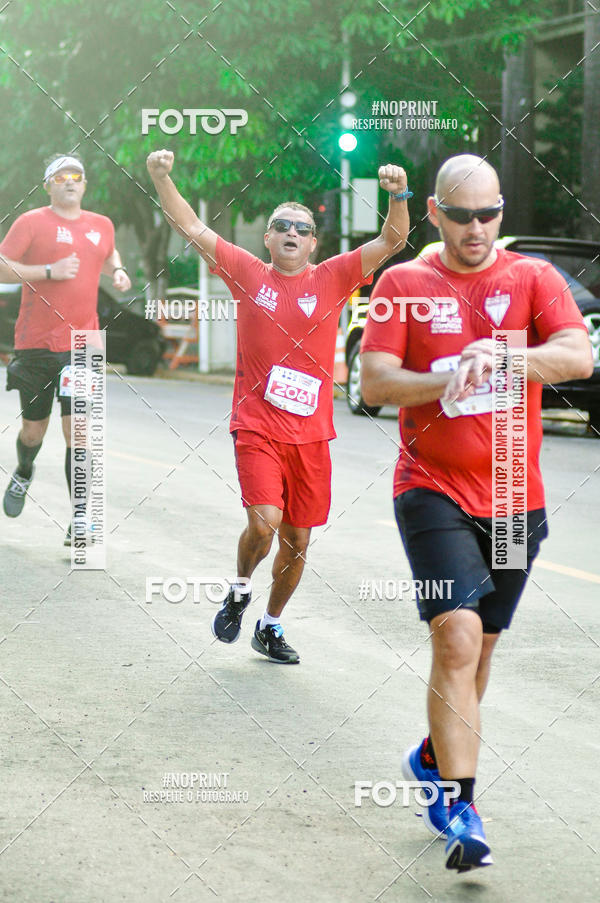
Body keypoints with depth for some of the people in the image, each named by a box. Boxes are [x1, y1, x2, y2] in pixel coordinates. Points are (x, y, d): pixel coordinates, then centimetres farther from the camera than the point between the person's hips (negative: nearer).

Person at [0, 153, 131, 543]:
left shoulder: (102, 225, 12)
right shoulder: (31, 222, -2)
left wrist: (118, 270, 13)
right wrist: (49, 271, -16)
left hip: (82, 345, 2)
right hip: (37, 345, -2)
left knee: (78, 430, -10)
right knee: (34, 429, 10)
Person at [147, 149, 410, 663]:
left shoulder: (332, 279, 5)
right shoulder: (248, 274, 5)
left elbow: (392, 241, -4)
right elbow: (191, 227, 2)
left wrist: (398, 196, -21)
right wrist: (161, 179, -11)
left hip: (310, 433, 2)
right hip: (257, 427, -2)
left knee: (297, 538, 8)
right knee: (264, 522, -19)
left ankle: (271, 625, 29)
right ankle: (240, 591, 12)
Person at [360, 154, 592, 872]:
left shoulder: (533, 278, 3)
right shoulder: (403, 284, 2)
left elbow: (578, 357, -12)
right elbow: (374, 383, -5)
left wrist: (496, 356, -27)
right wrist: (445, 382, -22)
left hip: (515, 499, 3)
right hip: (433, 490, -3)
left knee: (477, 646, 15)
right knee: (457, 639, -17)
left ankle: (432, 759, 39)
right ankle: (461, 812, -16)